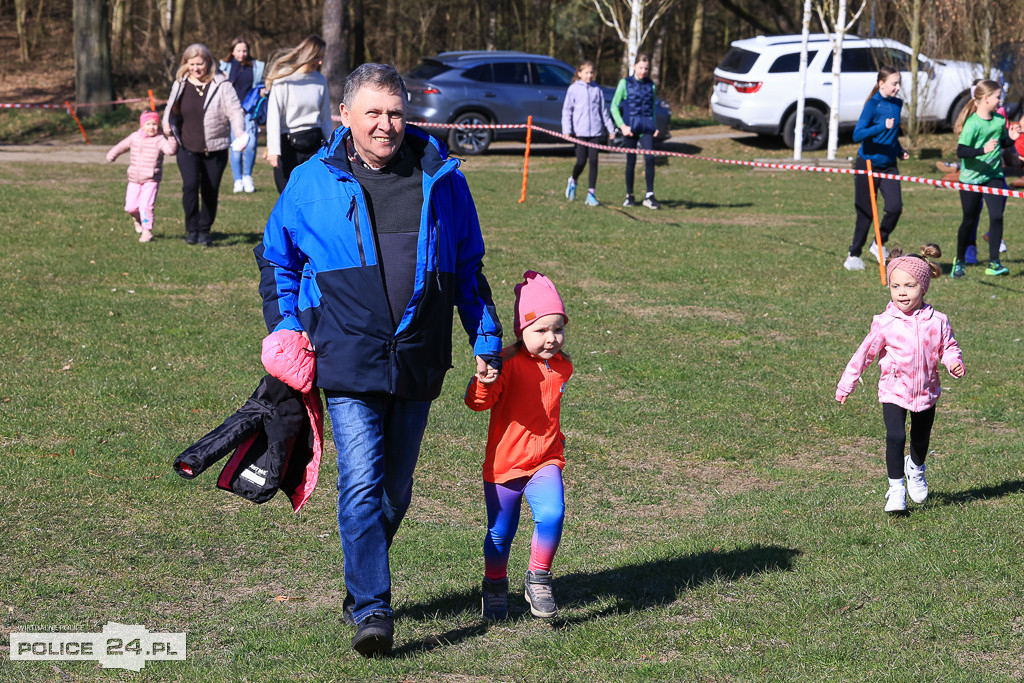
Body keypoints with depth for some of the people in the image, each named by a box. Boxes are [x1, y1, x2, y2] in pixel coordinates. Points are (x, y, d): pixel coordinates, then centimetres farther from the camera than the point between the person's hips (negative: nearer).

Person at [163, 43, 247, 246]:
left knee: (210, 191, 4)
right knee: (190, 185, -17)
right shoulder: (180, 85, 6)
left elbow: (235, 110, -10)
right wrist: (167, 123, 1)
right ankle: (192, 230, -4)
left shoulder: (221, 85, -6)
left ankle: (204, 231, 21)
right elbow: (172, 108, 21)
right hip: (188, 148, 1)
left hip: (215, 149, -1)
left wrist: (240, 131, -27)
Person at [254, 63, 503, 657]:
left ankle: (363, 579, 32)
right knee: (361, 484, -13)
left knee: (396, 488, 12)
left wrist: (487, 339, 12)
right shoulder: (313, 182, 2)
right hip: (348, 358, -3)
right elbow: (276, 260, 13)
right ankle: (371, 609, -13)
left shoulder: (442, 180, 7)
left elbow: (469, 268, 16)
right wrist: (287, 332, 3)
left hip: (418, 360, 3)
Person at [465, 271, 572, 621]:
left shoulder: (562, 366, 4)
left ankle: (538, 579, -3)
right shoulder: (508, 363, -15)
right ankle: (495, 586, 33)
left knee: (552, 514, -21)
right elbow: (479, 401, -25)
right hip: (503, 462, -3)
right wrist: (483, 383, -43)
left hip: (545, 461, 3)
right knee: (500, 533, 9)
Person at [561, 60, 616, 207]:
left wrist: (610, 128, 16)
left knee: (593, 161, -3)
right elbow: (567, 110, 2)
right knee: (581, 161, -6)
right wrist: (567, 130, -7)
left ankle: (591, 194, 2)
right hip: (580, 131, -2)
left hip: (595, 131, 2)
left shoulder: (597, 89, 10)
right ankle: (573, 181, 25)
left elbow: (603, 111, 16)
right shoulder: (573, 89, 3)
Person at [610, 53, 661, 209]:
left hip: (646, 127, 2)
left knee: (650, 158, -14)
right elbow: (614, 107, 1)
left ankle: (649, 196, -13)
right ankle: (629, 196, 15)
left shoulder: (650, 85, 11)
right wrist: (622, 125, -10)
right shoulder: (625, 83, 2)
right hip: (630, 126, -2)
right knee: (631, 161, 3)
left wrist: (654, 125, 6)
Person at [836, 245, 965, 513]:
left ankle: (916, 469, 51)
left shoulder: (937, 321, -8)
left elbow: (948, 346, 5)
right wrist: (846, 384, 0)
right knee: (895, 437, -17)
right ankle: (896, 488, -3)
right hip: (894, 391, -2)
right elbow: (866, 352, -4)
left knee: (921, 440, 18)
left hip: (926, 392, 2)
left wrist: (954, 362, -18)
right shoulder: (885, 323, -11)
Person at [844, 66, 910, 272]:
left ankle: (879, 244, 11)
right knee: (866, 213, 2)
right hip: (868, 164, -5)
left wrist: (900, 150, 7)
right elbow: (857, 135, -22)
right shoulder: (873, 105, -13)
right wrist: (883, 127, -32)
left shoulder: (897, 104, 7)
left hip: (888, 165, 5)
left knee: (895, 207, -12)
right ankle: (854, 254, 18)